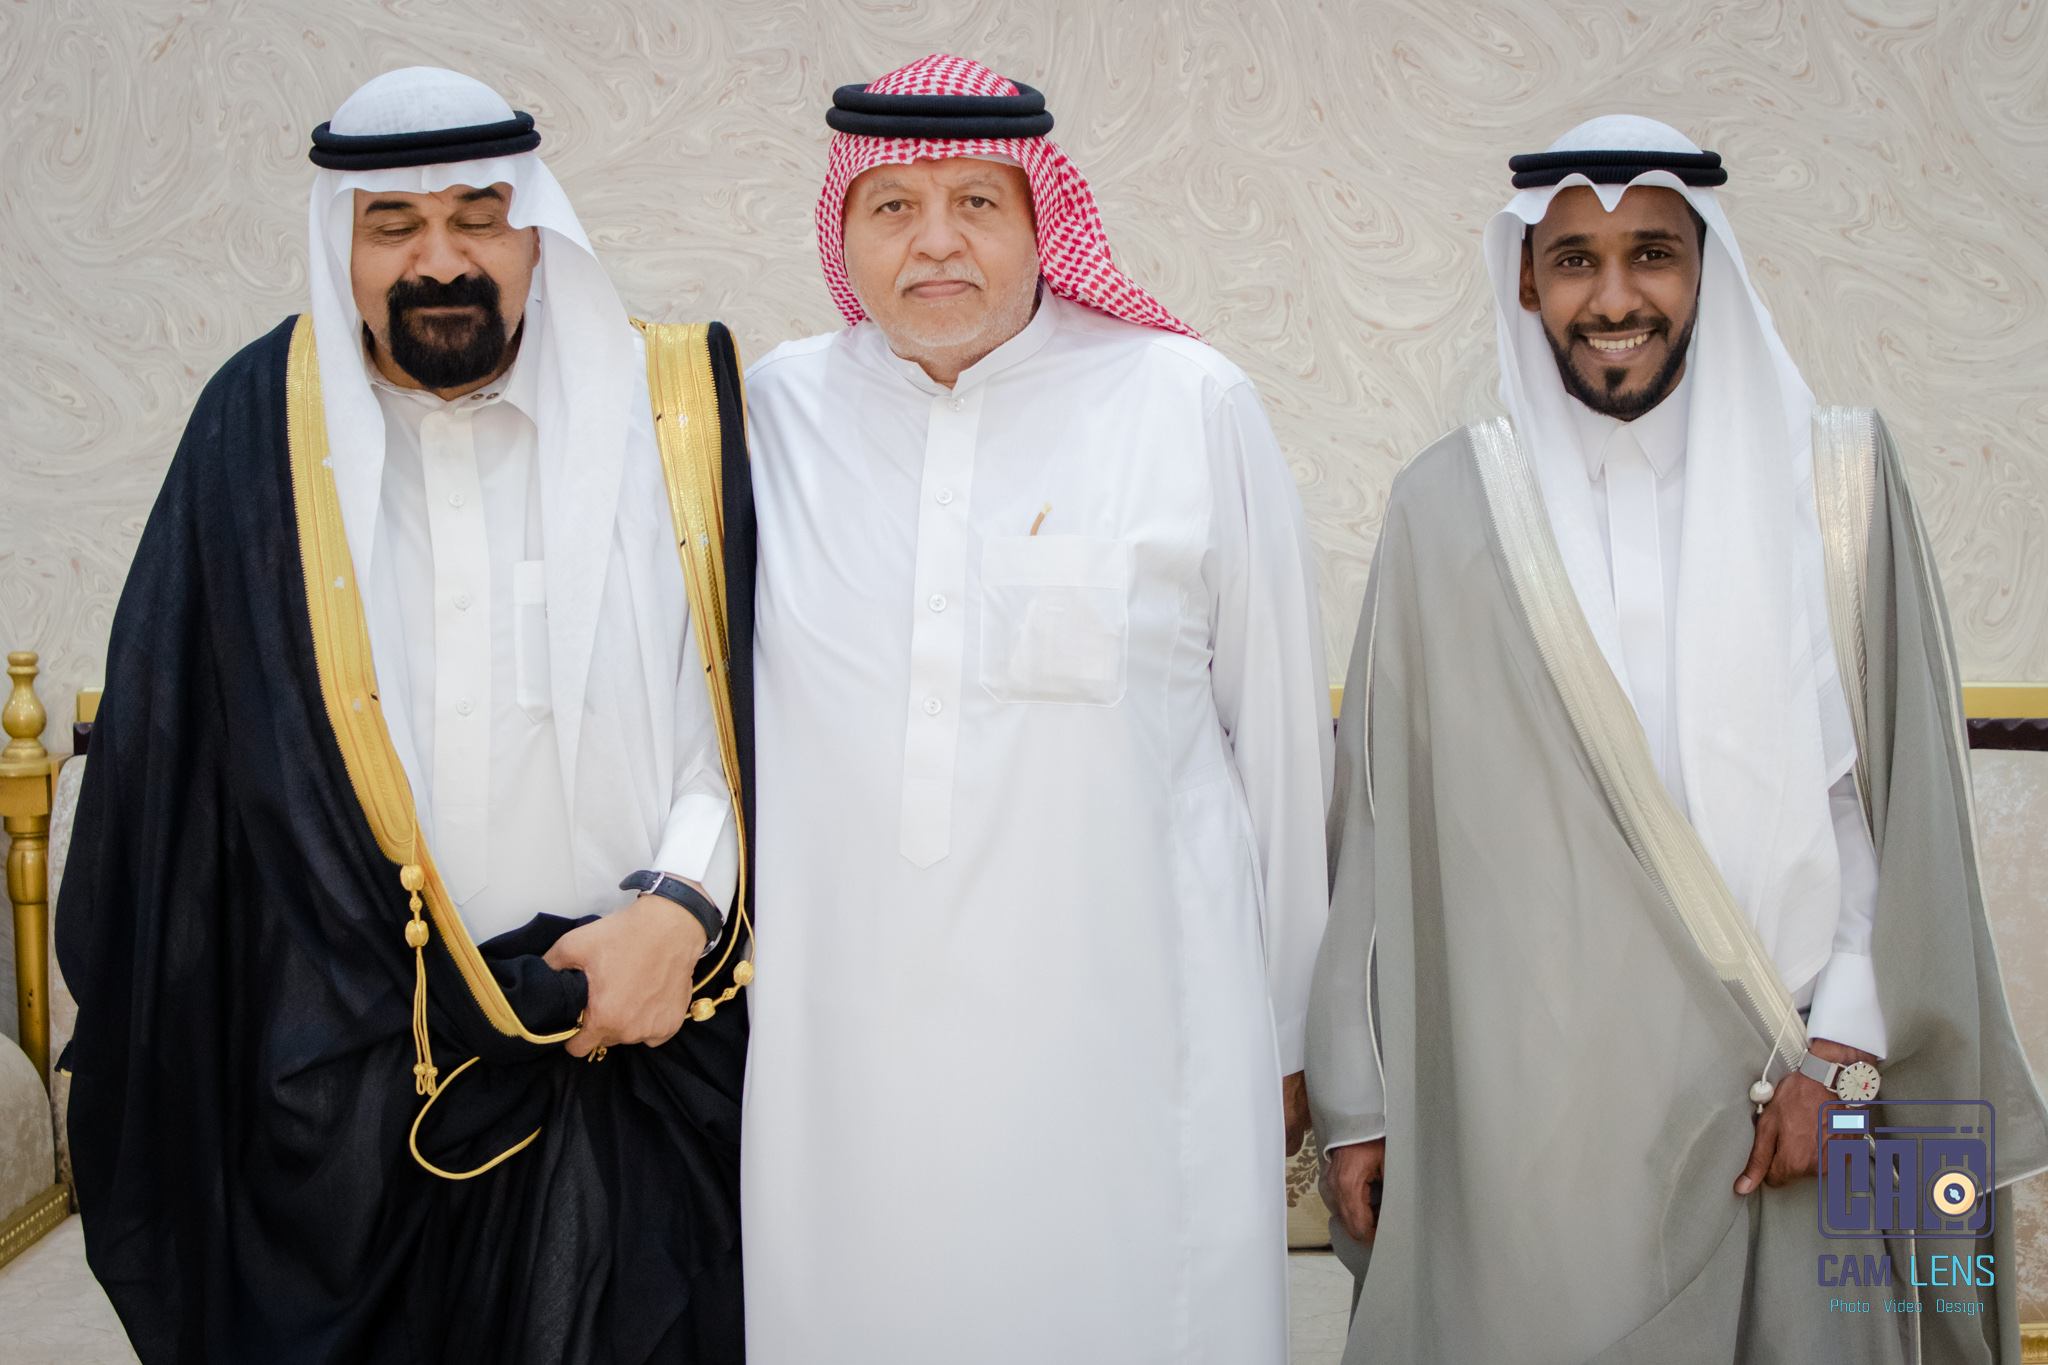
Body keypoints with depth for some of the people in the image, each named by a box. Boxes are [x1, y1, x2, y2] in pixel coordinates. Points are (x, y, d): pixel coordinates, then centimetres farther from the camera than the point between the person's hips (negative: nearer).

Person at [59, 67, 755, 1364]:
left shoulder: (666, 414, -1)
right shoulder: (262, 429, 3)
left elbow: (757, 699, -3)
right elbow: (164, 730, 6)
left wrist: (681, 904, -15)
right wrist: (143, 1034, 3)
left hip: (631, 1026, 0)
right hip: (342, 1052, 1)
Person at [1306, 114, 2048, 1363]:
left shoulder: (1837, 479, 2)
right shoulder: (1452, 503, 1)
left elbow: (1904, 790, 3)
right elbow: (1383, 817, 1)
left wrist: (1844, 1049, -5)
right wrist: (1356, 1102, 2)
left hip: (1770, 1088, 1)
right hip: (1523, 1098, 0)